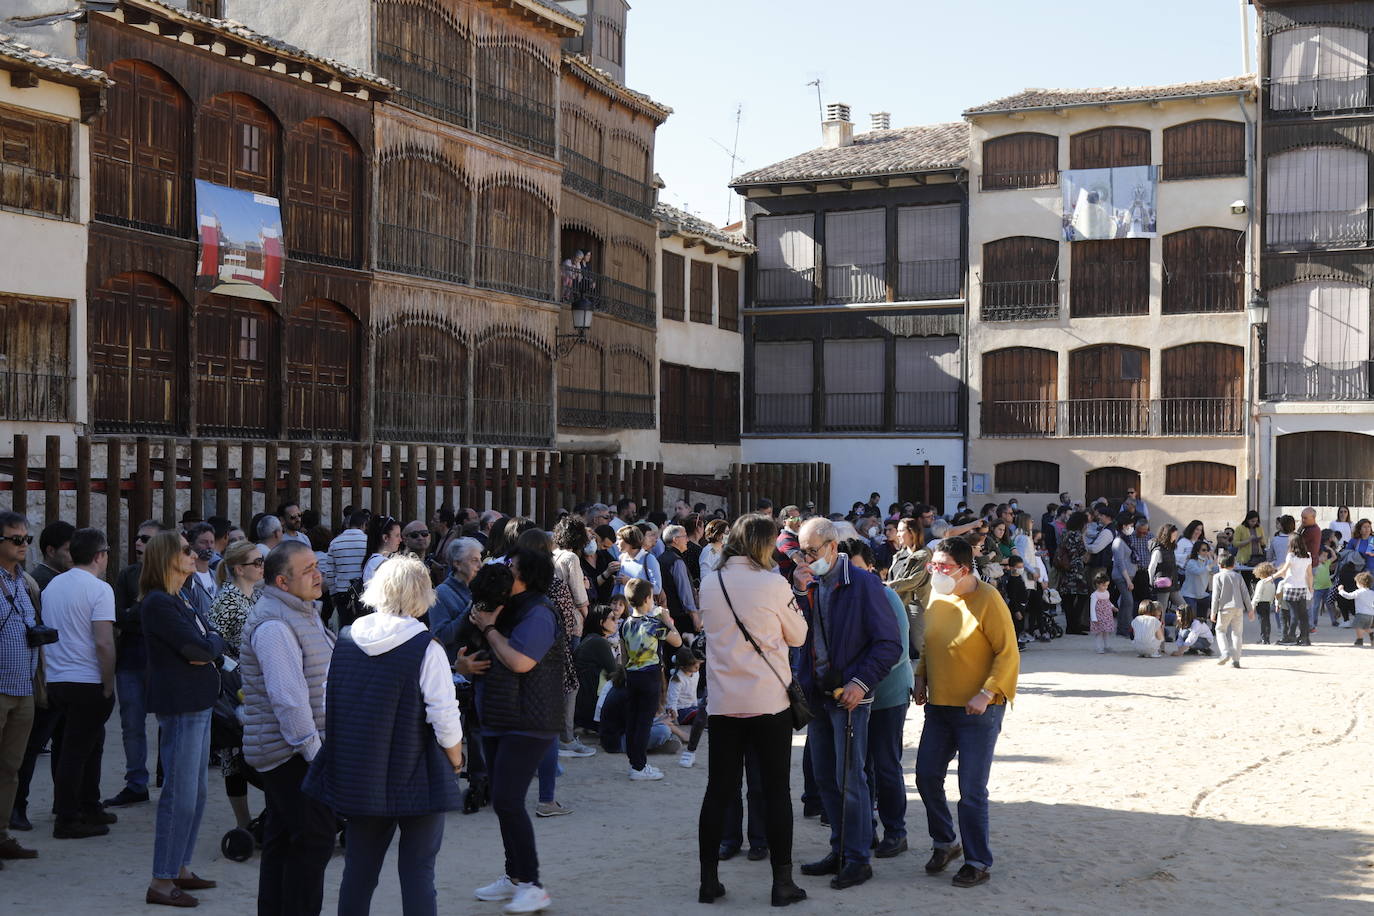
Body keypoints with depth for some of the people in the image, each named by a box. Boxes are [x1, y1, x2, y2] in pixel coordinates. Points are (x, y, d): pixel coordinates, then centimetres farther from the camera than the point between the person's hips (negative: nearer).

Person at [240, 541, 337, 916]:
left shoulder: (305, 612, 15)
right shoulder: (274, 625, -19)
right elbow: (288, 698, -23)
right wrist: (314, 751, -22)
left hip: (300, 749, 10)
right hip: (292, 754, -10)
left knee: (282, 840, 14)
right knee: (314, 840, -8)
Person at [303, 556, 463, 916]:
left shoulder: (345, 640, 0)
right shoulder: (426, 648, -15)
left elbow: (328, 707, 8)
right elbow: (444, 717, -16)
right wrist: (455, 758, 2)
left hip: (355, 776, 4)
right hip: (416, 778, -4)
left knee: (358, 872, 14)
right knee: (417, 873, 5)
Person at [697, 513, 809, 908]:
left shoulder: (709, 583, 2)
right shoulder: (773, 584, -9)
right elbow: (797, 635, 3)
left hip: (723, 702, 3)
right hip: (769, 701, -3)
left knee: (719, 790, 9)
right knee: (776, 790, 5)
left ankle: (709, 879, 12)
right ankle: (782, 881, 8)